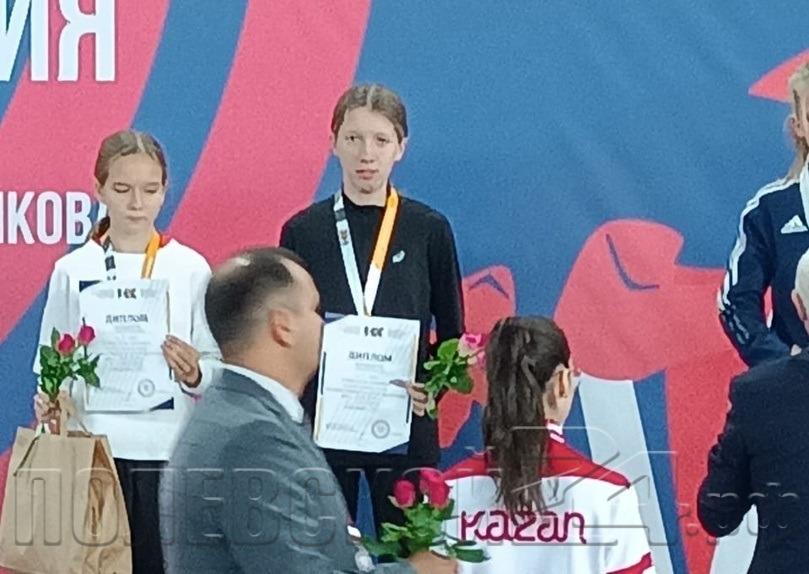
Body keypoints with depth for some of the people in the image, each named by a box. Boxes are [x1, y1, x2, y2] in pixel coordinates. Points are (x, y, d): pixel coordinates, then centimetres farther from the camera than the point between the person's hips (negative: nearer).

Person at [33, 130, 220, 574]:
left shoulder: (191, 269, 0)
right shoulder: (73, 270, 3)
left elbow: (216, 367, 1)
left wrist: (195, 375, -20)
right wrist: (48, 403, -14)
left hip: (169, 453, 0)